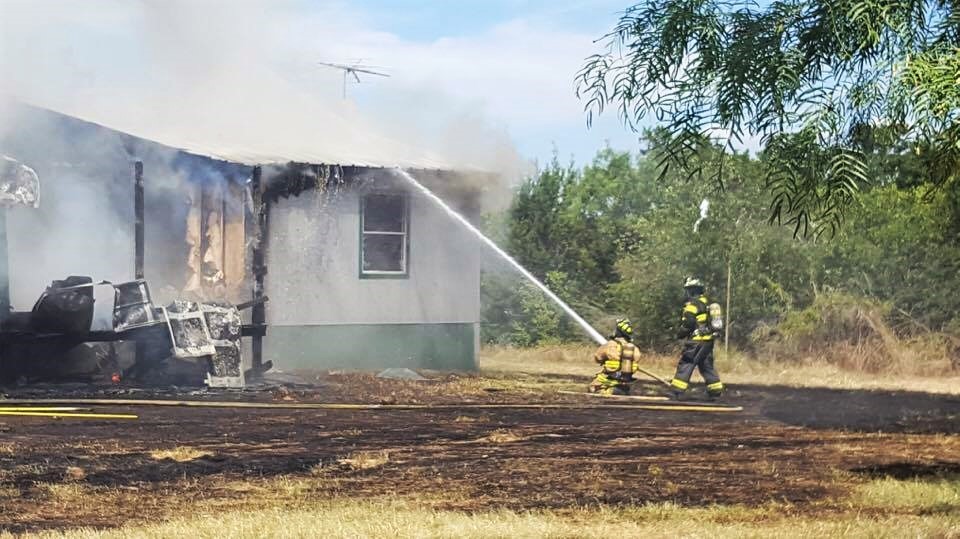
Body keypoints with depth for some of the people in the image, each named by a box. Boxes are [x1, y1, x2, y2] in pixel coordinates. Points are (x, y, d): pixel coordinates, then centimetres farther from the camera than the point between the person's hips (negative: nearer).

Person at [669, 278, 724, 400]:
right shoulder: (707, 304, 17)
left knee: (685, 364, -7)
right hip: (708, 340, 8)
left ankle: (677, 391, -11)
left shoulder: (693, 304, -11)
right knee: (707, 366, 14)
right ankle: (716, 392, 14)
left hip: (696, 341, -8)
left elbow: (688, 322, -17)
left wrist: (680, 334, -2)